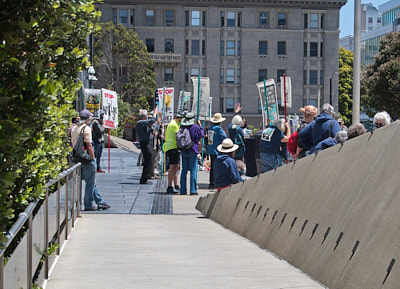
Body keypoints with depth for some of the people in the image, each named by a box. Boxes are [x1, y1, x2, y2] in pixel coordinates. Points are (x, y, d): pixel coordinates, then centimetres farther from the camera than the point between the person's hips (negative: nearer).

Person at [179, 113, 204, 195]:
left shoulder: (182, 127, 2)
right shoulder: (195, 127, -9)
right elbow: (202, 135, 0)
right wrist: (200, 126, 8)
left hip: (184, 151, 4)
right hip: (193, 150, -4)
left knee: (184, 170, 8)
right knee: (193, 171, -1)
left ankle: (183, 190, 8)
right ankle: (193, 190, -5)